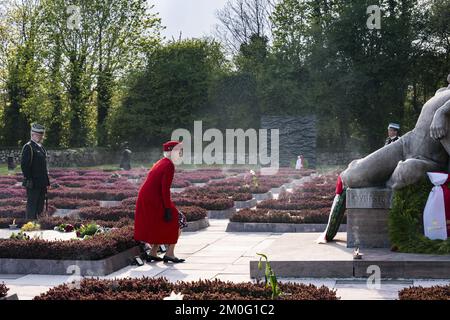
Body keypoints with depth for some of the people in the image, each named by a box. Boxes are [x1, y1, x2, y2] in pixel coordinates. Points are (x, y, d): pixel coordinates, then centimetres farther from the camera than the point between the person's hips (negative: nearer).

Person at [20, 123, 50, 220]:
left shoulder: (41, 147, 16)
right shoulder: (28, 147, -11)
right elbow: (24, 165, -16)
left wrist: (47, 181, 17)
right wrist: (29, 180, -19)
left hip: (42, 182, 9)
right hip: (33, 183, -9)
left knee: (40, 206, 13)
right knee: (32, 205, -2)